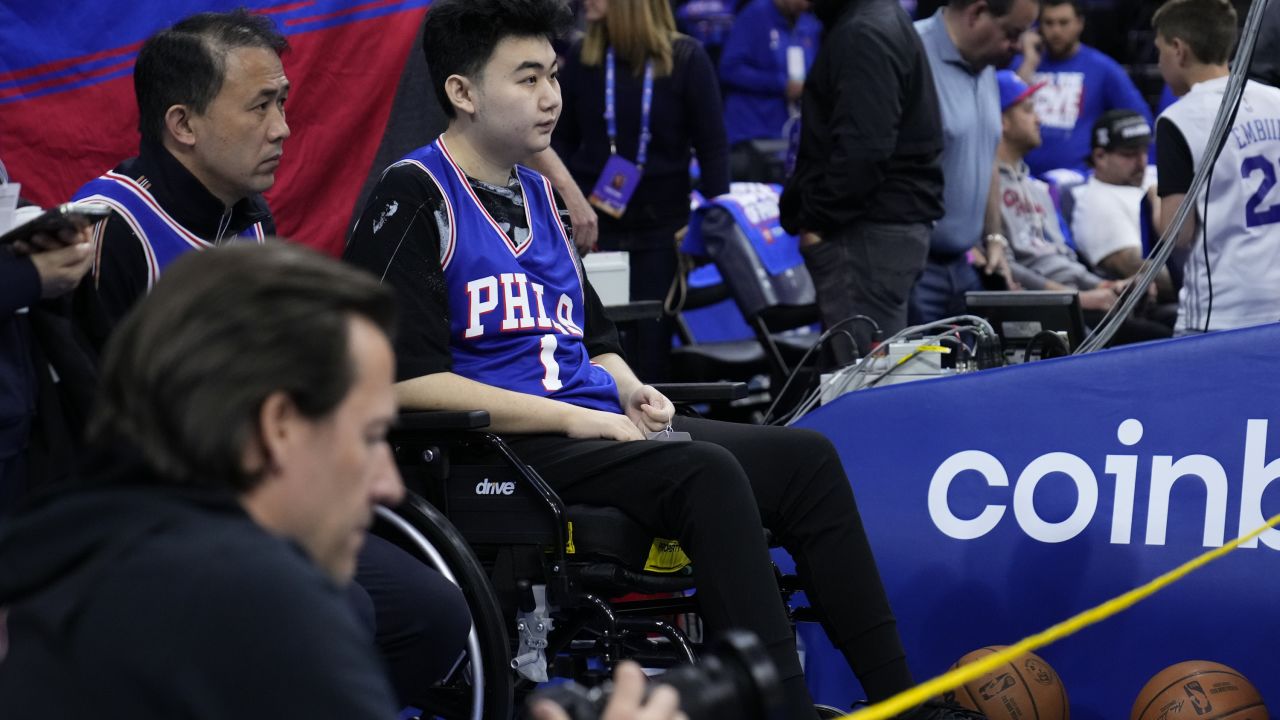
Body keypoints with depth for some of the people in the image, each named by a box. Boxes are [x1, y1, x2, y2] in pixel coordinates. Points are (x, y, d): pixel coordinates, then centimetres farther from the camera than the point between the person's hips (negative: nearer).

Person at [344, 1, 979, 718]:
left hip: (596, 429, 9)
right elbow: (404, 380, -17)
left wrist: (631, 391, 4)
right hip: (501, 450, -9)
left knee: (804, 455, -6)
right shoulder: (416, 199, -7)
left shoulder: (537, 192, 21)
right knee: (707, 473, -31)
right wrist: (574, 418, -17)